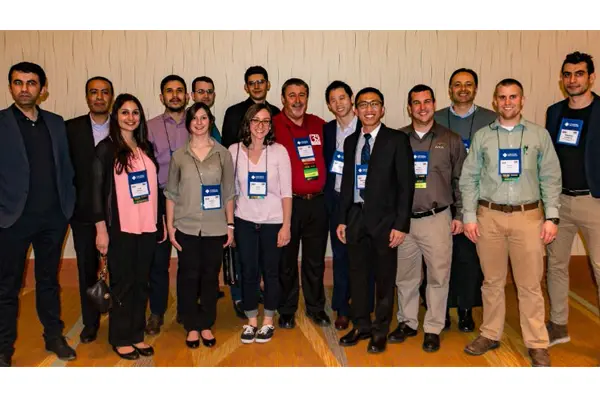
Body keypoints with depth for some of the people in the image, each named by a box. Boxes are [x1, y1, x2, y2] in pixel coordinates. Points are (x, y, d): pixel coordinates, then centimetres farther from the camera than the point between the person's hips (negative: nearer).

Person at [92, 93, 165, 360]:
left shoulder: (146, 148, 11)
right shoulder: (106, 148, -3)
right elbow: (97, 190, -6)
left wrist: (161, 220, 12)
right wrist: (101, 229, -10)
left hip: (147, 226, 5)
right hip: (120, 227, -4)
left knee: (141, 282, 9)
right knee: (122, 283, 4)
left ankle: (137, 335, 22)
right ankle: (120, 339, 18)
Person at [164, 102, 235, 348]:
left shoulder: (222, 153, 3)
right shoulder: (179, 156, 4)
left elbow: (228, 192, 5)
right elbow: (171, 194, 6)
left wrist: (230, 225, 2)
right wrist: (169, 226, 0)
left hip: (215, 228, 0)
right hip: (186, 227, 0)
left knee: (210, 277, 8)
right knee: (188, 277, 4)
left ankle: (206, 325, 23)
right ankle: (192, 327, 20)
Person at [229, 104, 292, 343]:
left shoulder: (279, 151, -6)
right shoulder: (234, 150, -1)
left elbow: (286, 192, -5)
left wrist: (286, 225, -8)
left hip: (273, 221, -1)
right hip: (244, 221, 1)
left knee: (271, 272, 9)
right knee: (248, 272, 8)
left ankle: (268, 322, 26)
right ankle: (251, 321, 25)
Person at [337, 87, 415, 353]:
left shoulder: (397, 140, -5)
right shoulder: (350, 141, 11)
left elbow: (406, 184, -8)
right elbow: (347, 182, 13)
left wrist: (401, 224, -13)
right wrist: (342, 219, 9)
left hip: (384, 218, -4)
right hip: (356, 217, 4)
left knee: (384, 277, 7)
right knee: (357, 274, 11)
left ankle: (380, 330, 22)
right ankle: (361, 325, 28)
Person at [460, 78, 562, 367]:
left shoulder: (539, 135, 4)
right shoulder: (482, 136, 5)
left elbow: (551, 179, 3)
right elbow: (469, 179, 5)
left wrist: (552, 217, -3)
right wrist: (469, 216, -1)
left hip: (528, 216, -1)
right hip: (489, 216, 1)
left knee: (530, 284, 3)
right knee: (492, 281, 11)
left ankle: (537, 343, 16)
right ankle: (490, 335, 25)